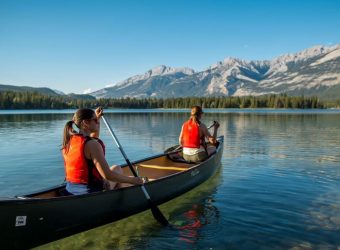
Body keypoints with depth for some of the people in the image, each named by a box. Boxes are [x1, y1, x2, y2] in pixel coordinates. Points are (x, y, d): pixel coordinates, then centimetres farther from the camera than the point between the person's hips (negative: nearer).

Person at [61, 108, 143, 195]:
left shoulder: (68, 141, 1)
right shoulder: (92, 145, -24)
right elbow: (107, 175, -27)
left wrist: (97, 118, 21)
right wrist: (131, 180, -16)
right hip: (90, 191, -8)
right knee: (117, 169, 19)